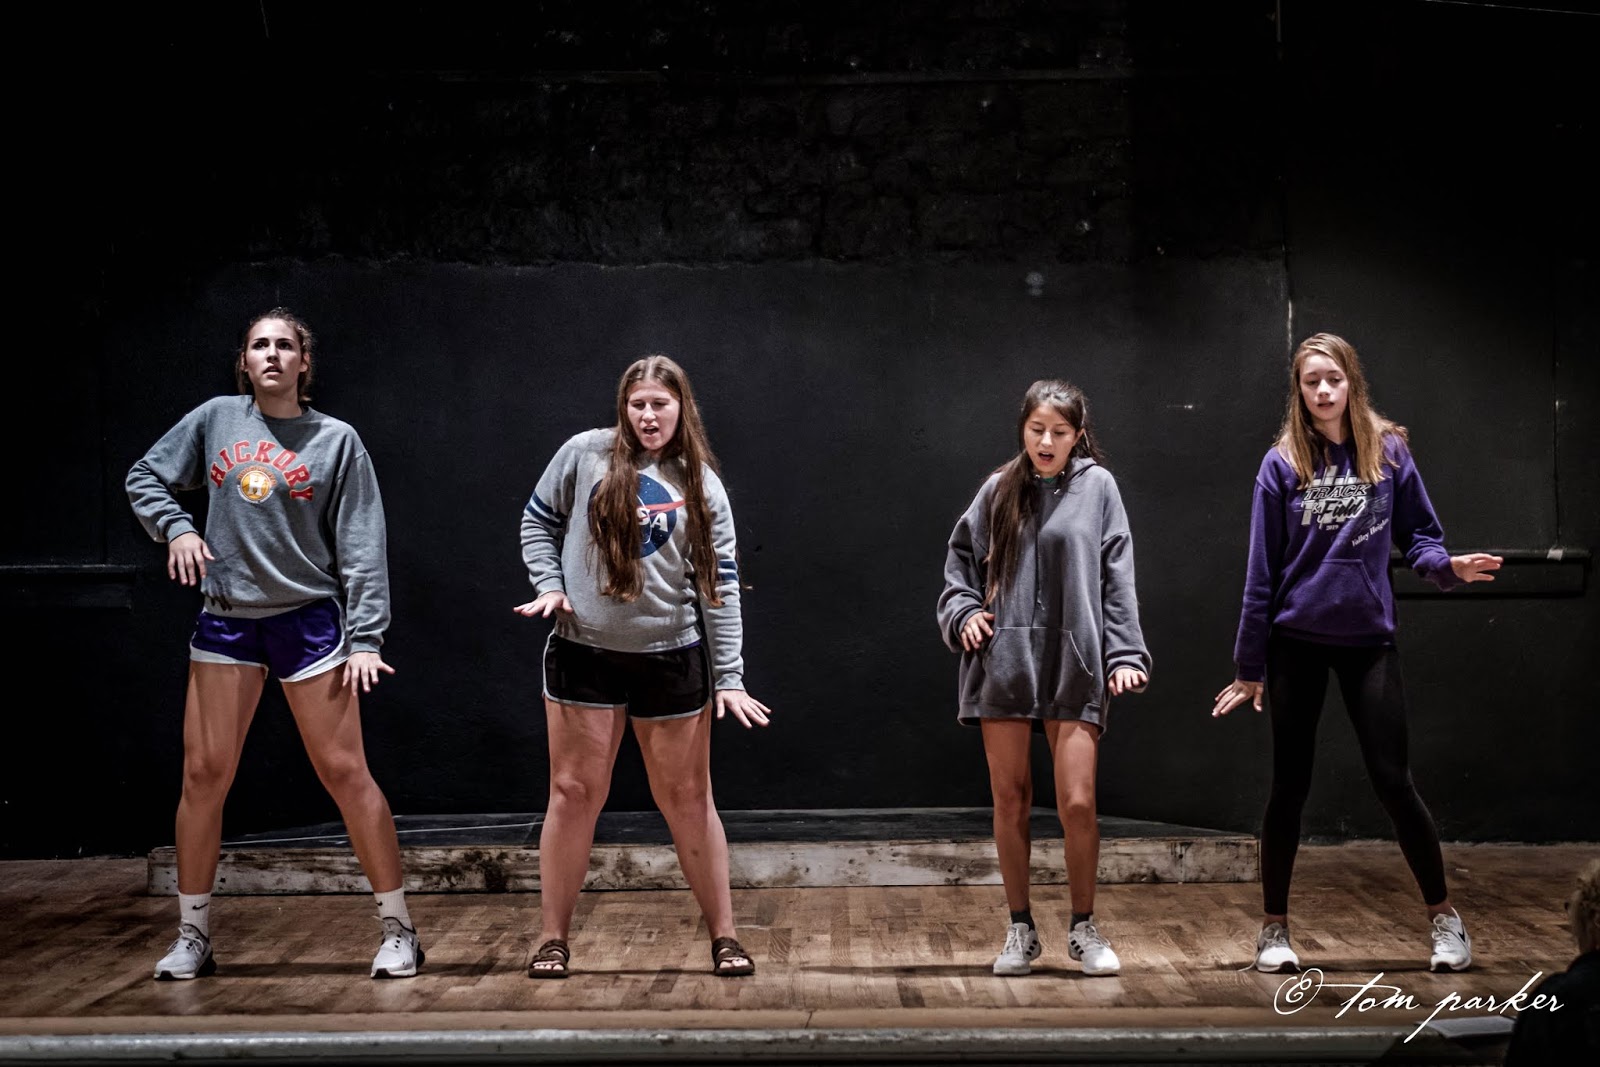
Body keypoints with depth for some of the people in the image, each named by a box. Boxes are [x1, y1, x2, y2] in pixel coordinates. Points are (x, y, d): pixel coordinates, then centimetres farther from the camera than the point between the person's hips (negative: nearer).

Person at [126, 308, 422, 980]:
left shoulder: (336, 440, -1)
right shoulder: (215, 420, 6)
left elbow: (361, 546, -3)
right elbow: (145, 478, 16)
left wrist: (365, 636, -9)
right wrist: (176, 528, -4)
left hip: (309, 620, -3)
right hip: (225, 619, 3)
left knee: (344, 772, -3)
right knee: (203, 774, 3)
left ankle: (398, 929, 8)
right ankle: (192, 937, 17)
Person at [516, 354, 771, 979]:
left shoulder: (700, 485, 2)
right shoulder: (586, 454, 0)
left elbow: (720, 586, 0)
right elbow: (539, 520, 11)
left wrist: (730, 679, -5)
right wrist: (550, 584, -6)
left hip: (672, 660, 0)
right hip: (583, 652, 0)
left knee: (687, 798, 7)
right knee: (573, 792, 4)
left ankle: (723, 936, 18)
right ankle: (553, 939, 17)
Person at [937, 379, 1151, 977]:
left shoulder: (1096, 486, 4)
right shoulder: (998, 490, 9)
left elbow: (1117, 576, 2)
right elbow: (961, 559, 16)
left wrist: (1125, 653, -4)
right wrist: (963, 612, -2)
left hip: (1074, 664, -2)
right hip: (1004, 660, 2)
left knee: (1077, 801, -6)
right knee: (1010, 799, 6)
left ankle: (1083, 928, 13)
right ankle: (1020, 930, 19)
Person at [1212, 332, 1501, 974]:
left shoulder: (1389, 452, 1)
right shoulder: (1282, 464, -1)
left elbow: (1418, 533, 7)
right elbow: (1262, 571, 0)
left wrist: (1447, 565, -17)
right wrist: (1249, 666, 2)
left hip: (1368, 638, 0)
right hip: (1297, 641, 0)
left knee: (1392, 779, 0)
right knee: (1290, 786, 6)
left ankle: (1443, 918, 16)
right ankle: (1274, 928, 18)